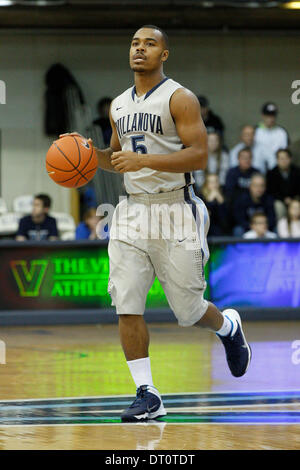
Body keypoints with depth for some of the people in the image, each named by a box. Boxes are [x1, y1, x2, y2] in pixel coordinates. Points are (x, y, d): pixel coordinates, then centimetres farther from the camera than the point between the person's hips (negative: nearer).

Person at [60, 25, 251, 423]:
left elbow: (199, 155, -16)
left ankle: (229, 328, 38)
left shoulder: (180, 99, -8)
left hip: (174, 213, -5)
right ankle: (147, 395, -2)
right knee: (127, 306, -8)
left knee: (188, 311, 3)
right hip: (132, 212, 5)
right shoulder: (119, 106, 13)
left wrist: (143, 160, -25)